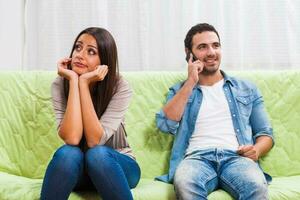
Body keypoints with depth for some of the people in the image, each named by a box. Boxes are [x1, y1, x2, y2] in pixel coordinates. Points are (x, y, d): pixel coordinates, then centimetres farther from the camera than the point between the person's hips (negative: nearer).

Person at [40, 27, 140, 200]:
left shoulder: (120, 88, -17)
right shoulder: (60, 84, -12)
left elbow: (94, 141, -27)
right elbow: (72, 138, -27)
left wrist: (84, 83, -29)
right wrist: (74, 80, -27)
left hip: (116, 165, -1)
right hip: (76, 168, 1)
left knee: (97, 154, -34)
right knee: (68, 153, -32)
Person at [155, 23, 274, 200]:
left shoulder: (246, 89, 22)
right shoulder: (180, 90, 21)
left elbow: (265, 133, 19)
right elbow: (166, 125, 2)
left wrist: (256, 149, -5)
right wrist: (190, 83, 2)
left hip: (236, 157, 0)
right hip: (197, 157, 0)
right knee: (184, 185, -37)